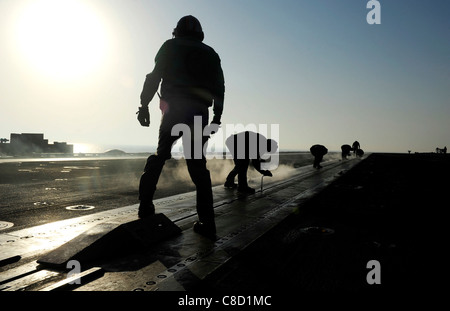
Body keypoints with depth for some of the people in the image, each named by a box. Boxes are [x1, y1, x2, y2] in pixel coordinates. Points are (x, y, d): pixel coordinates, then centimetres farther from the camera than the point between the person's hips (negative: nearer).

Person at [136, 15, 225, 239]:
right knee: (198, 164, 4)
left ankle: (146, 206, 7)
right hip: (200, 114, 2)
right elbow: (219, 88, 14)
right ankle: (207, 222, -1)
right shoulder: (210, 53, 21)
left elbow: (154, 76, 1)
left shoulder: (171, 46, 13)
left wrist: (144, 105, 1)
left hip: (174, 111, -2)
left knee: (159, 155, 14)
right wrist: (216, 119, 14)